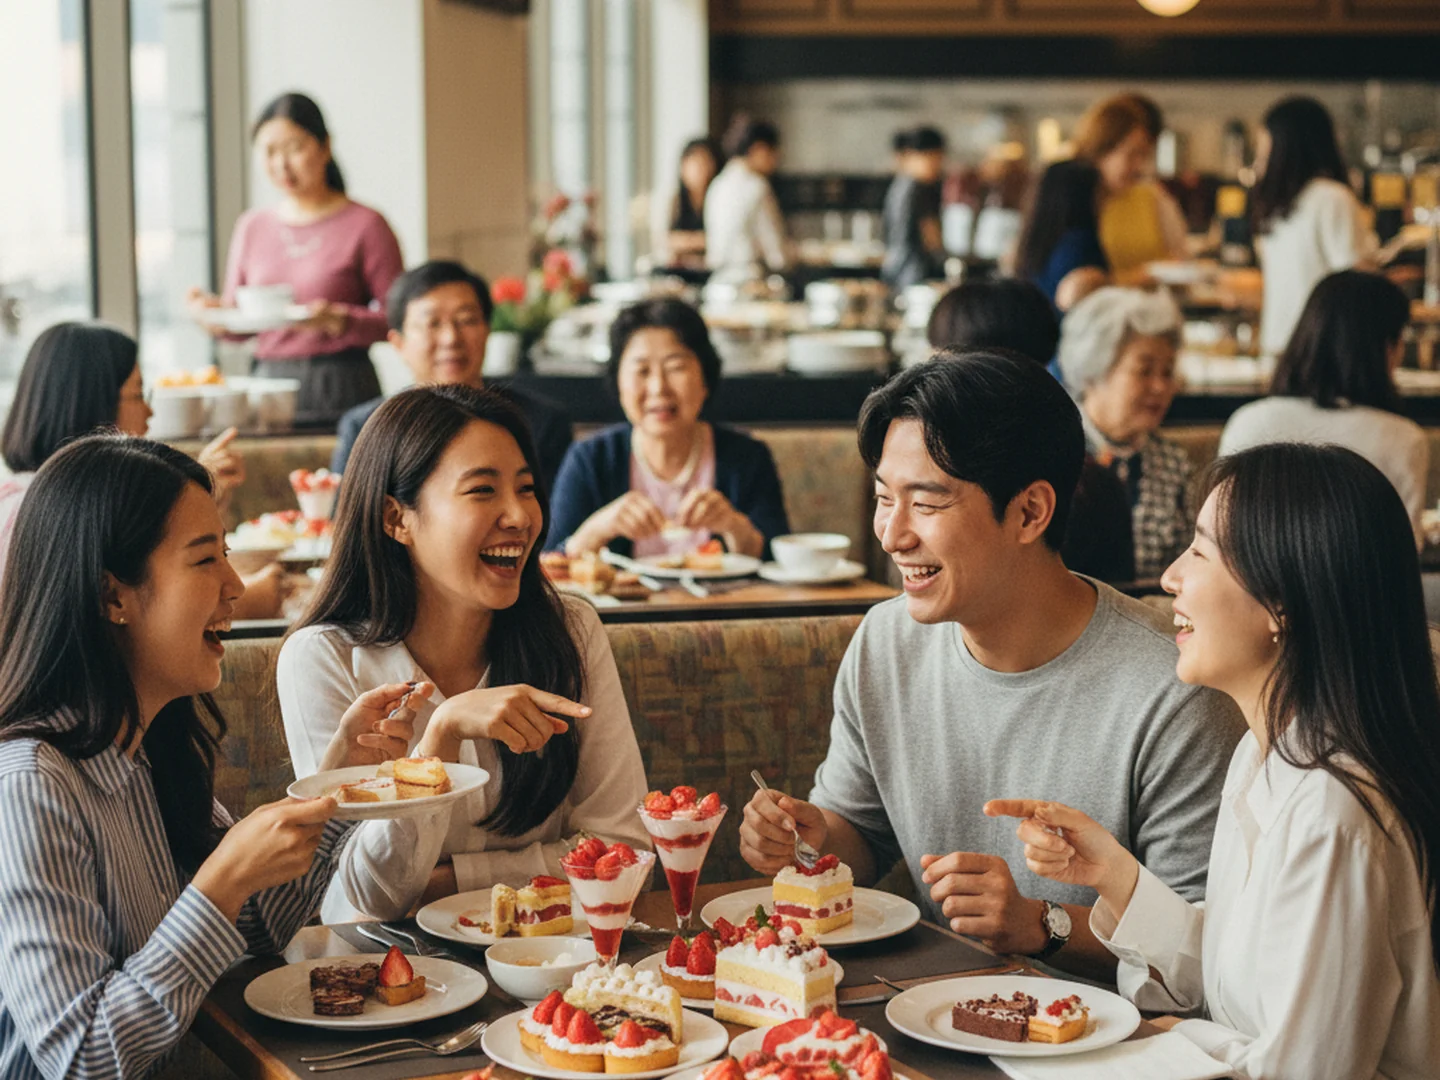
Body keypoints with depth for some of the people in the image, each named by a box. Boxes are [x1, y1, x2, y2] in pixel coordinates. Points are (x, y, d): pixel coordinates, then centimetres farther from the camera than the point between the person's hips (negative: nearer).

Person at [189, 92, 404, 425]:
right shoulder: (251, 227, 14)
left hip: (342, 392, -4)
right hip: (267, 384, 4)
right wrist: (213, 312, -3)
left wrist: (339, 321, -21)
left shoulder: (364, 225, -2)